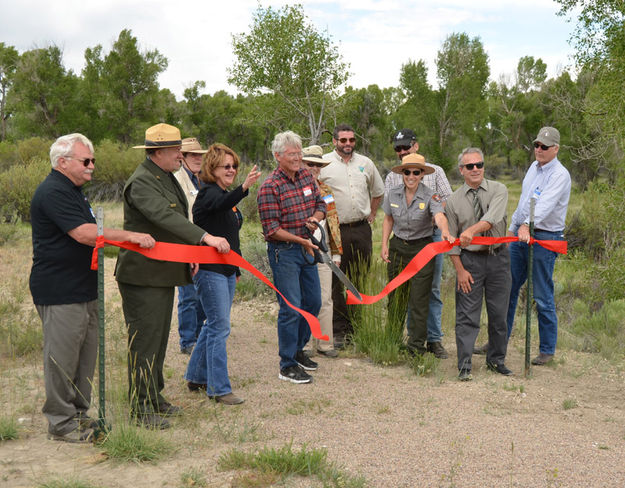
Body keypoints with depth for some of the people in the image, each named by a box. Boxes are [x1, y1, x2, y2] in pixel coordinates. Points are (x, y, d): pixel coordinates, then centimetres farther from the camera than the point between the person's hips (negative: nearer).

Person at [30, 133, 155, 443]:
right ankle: (60, 423, 9)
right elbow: (84, 233, -24)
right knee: (62, 359, -2)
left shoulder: (73, 190, 18)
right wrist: (131, 236, -21)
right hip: (59, 293, -10)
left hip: (82, 289, 10)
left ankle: (79, 415, 25)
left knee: (85, 357, 14)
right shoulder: (53, 192, -16)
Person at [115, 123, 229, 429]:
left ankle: (154, 397, 29)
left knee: (159, 337, 17)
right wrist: (205, 237, -42)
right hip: (143, 276, -10)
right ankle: (141, 407, 6)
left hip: (165, 273, 10)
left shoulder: (167, 177, 15)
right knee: (144, 341, -3)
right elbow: (165, 216, -33)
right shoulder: (141, 182, -18)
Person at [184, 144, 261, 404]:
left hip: (226, 270, 10)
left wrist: (236, 269, 24)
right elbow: (222, 203, -37)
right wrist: (243, 188, -56)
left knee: (214, 324, 16)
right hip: (209, 270, -9)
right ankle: (219, 388, -3)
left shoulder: (227, 195, 16)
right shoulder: (208, 192, -12)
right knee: (219, 326, -9)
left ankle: (196, 376, 29)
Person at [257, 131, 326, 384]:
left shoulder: (306, 176, 7)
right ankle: (287, 366, 6)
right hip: (283, 252, -8)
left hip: (307, 249, 8)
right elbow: (272, 230, -17)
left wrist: (315, 217, -6)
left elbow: (320, 204, 16)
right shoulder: (270, 187, -15)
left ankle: (298, 350, 33)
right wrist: (300, 240, -22)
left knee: (313, 302, 15)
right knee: (291, 307, -6)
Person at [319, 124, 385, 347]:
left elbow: (378, 191, 25)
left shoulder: (365, 163, 12)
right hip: (336, 230, -4)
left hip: (362, 229, 4)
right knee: (336, 282, -1)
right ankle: (339, 330, 6)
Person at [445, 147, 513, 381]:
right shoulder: (454, 201, 1)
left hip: (498, 258, 1)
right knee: (467, 315, -3)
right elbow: (451, 239, 2)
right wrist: (460, 270, -6)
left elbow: (492, 218, -20)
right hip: (469, 259, -1)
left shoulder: (498, 190, -1)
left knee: (499, 313, 9)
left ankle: (496, 360, 24)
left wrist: (472, 230, -37)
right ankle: (464, 366, 2)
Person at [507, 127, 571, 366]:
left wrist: (527, 225, -45)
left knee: (543, 297, -1)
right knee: (507, 289, 11)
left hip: (544, 239, -8)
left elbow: (546, 204, -31)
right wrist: (513, 226, 24)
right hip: (520, 234, 8)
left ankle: (547, 350, 12)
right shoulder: (534, 167, 13)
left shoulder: (560, 175, -14)